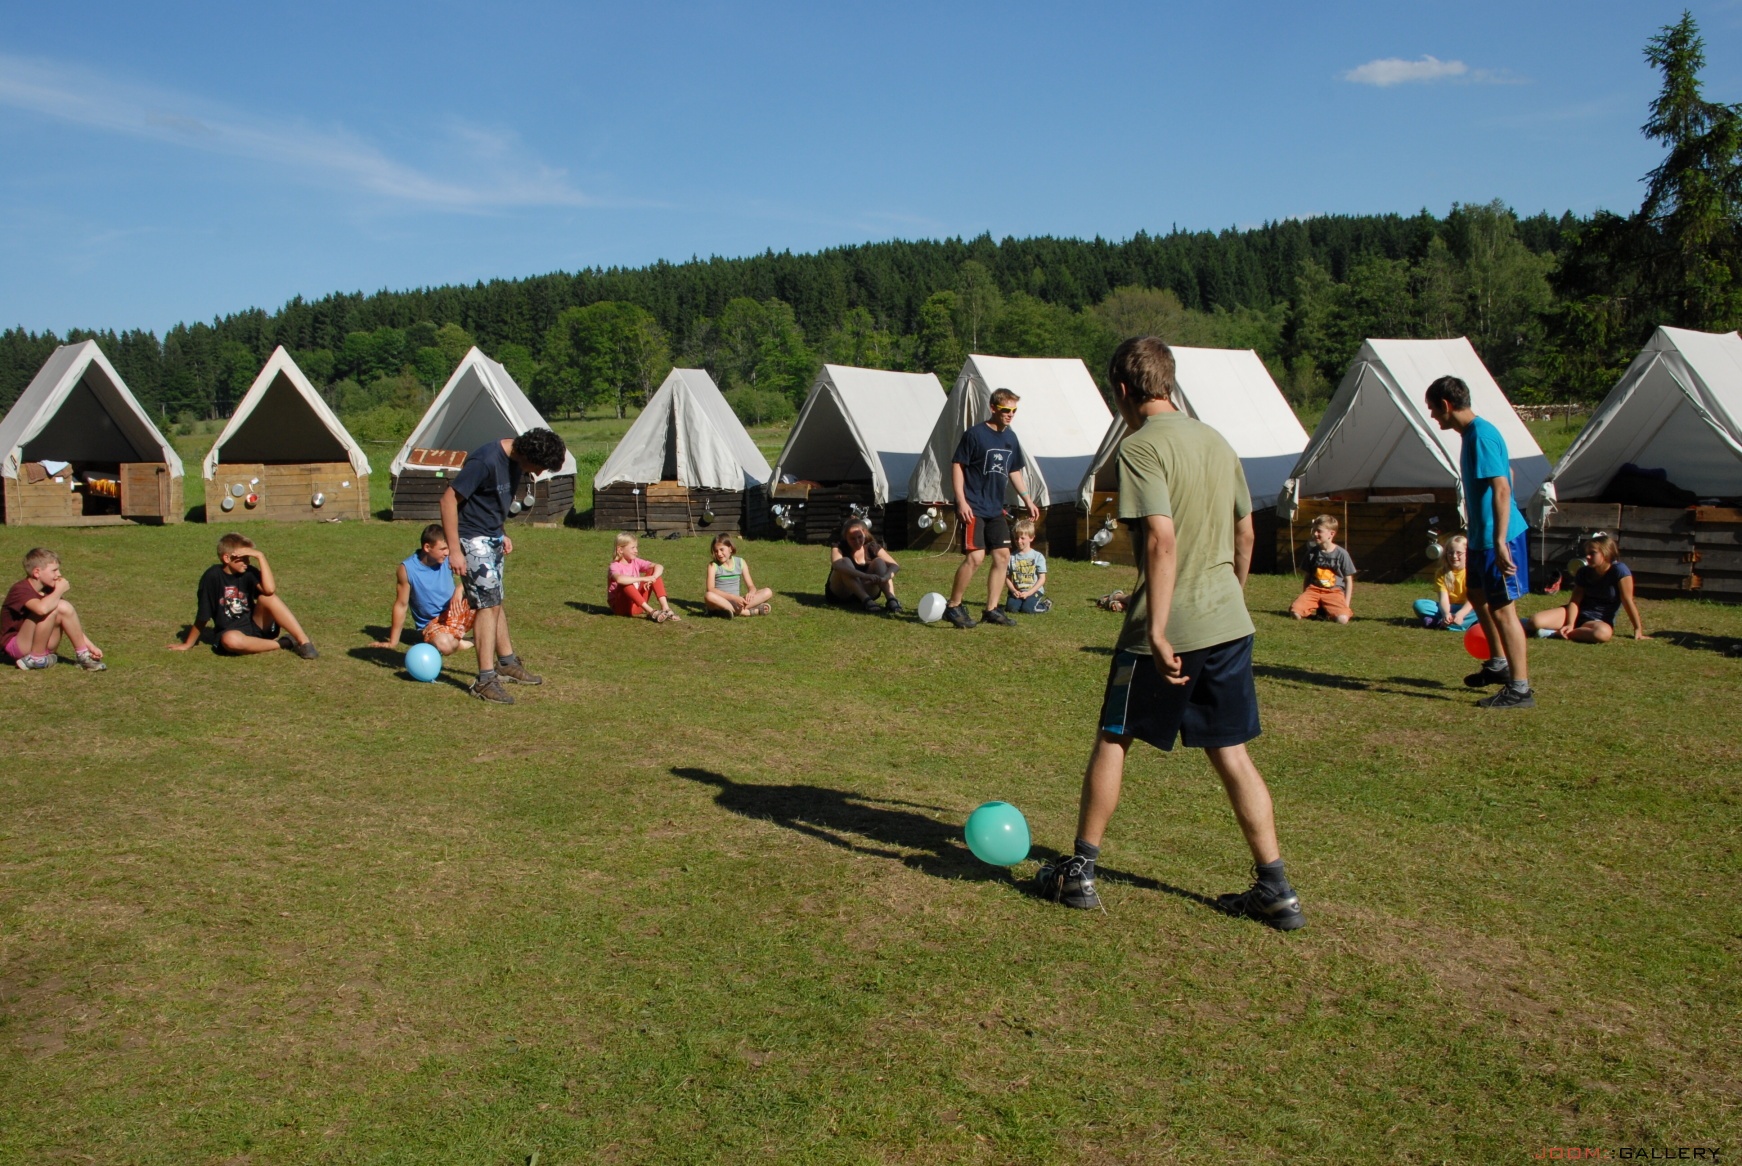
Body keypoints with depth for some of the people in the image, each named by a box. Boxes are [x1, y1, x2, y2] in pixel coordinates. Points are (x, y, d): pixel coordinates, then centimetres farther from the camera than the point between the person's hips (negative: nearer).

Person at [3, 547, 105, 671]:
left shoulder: (49, 590, 3)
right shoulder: (20, 590, -19)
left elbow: (69, 622, 5)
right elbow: (42, 608, -42)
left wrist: (90, 645, -5)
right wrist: (60, 590, -24)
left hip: (41, 644, 6)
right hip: (16, 646, -6)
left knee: (64, 607, -18)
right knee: (52, 608, -28)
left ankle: (83, 655, -12)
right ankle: (36, 658, -16)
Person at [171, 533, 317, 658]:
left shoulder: (248, 572, -7)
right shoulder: (212, 577, -13)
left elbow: (269, 589, -28)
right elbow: (203, 616, -5)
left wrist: (260, 556, -25)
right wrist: (188, 644, 2)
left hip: (257, 625, 2)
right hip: (231, 630, -2)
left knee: (268, 597, -26)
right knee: (230, 640, -39)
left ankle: (303, 641, -29)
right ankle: (282, 644, -22)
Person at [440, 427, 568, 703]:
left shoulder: (517, 460, 0)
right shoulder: (486, 461, -26)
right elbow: (449, 499, -24)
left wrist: (502, 534, 17)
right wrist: (454, 550, -23)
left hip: (492, 538, 8)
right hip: (473, 540, -8)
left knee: (495, 603, 17)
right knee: (487, 604, -9)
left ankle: (507, 664, 29)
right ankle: (485, 681, -6)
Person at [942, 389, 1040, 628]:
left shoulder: (1010, 438, 11)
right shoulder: (975, 433, -10)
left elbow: (1014, 472, 22)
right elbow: (957, 465, -10)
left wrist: (1027, 500, 16)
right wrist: (961, 501, -17)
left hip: (996, 509, 8)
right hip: (973, 508, -8)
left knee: (1003, 556, 5)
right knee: (975, 556, -15)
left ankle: (992, 609, 14)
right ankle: (952, 607, -3)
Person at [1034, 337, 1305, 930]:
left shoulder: (1140, 447, -12)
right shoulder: (1217, 442, 11)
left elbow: (1162, 540, -23)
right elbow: (1245, 532, 18)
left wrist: (1157, 631, -25)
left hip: (1168, 627, -6)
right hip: (1230, 623, 6)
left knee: (1112, 740, 10)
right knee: (1231, 752, 11)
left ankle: (1079, 872, 17)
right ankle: (1275, 890, 11)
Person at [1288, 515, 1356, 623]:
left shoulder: (1341, 554, 0)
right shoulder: (1311, 552, 9)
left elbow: (1348, 580, 5)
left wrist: (1346, 604, -3)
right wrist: (1304, 599, 11)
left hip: (1334, 591, -2)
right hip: (1313, 590, 2)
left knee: (1342, 619, -30)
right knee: (1295, 612, -26)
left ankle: (1326, 611, 3)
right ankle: (1313, 608, 4)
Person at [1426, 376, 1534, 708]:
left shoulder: (1481, 435, -21)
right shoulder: (1473, 432, 10)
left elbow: (1501, 488, -27)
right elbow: (1507, 475, 21)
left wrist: (1499, 542, -30)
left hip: (1497, 537, -11)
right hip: (1482, 535, 11)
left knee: (1502, 608, -6)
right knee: (1477, 594, 24)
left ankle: (1520, 689, 0)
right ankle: (1499, 663, 40)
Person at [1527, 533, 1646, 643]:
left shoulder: (1619, 570, -14)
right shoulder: (1584, 572, 0)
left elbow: (1628, 601, -14)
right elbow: (1575, 601, -7)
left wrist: (1638, 629, -13)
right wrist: (1570, 624, -22)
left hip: (1600, 620, -2)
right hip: (1578, 615, 2)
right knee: (1536, 621, -25)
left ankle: (1555, 633, -29)